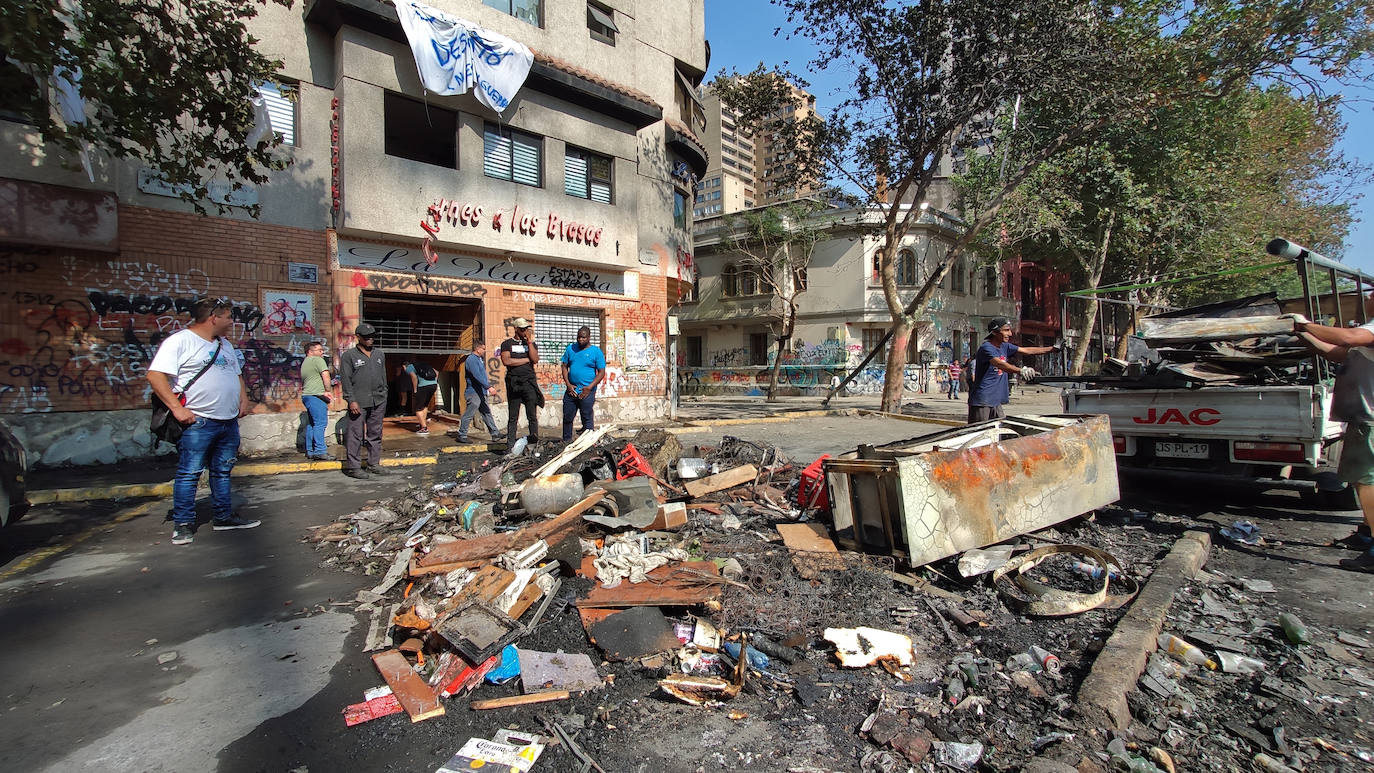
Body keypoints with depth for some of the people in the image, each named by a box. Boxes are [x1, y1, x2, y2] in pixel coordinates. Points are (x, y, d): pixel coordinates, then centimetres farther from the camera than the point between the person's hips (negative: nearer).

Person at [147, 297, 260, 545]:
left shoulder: (225, 345, 18)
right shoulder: (180, 341, -7)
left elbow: (237, 374, 28)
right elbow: (155, 375, -15)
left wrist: (244, 399, 11)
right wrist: (177, 408, -19)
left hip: (229, 421, 7)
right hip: (198, 422, -7)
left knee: (222, 471, 13)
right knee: (189, 473, -1)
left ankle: (223, 517, 22)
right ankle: (183, 524, 8)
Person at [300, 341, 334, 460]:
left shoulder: (304, 363, 23)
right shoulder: (317, 360, -6)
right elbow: (326, 376, -16)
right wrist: (329, 391, -5)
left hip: (306, 395, 10)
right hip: (316, 395, -10)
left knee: (311, 424, 13)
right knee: (320, 423, -13)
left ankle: (310, 451, 16)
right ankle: (320, 451, -18)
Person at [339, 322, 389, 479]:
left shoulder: (379, 355, 17)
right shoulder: (349, 356, 1)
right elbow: (345, 380, -5)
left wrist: (384, 398, 14)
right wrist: (351, 400, -13)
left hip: (378, 402, 5)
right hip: (359, 402, -5)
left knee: (375, 434, 9)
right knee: (355, 435, -5)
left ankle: (374, 463, 17)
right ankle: (353, 466, 1)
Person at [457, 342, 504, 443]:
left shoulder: (479, 359, 17)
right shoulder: (471, 359, -14)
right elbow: (477, 376, -26)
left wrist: (489, 386, 25)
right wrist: (489, 387, -31)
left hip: (480, 393, 10)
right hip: (473, 392, -10)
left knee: (487, 413, 10)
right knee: (468, 415, -4)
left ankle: (495, 434, 13)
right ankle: (461, 436, 5)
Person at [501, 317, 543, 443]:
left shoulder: (531, 343, 14)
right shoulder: (507, 344, 9)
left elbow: (535, 360, -4)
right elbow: (506, 361, -7)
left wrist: (529, 341, -4)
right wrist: (526, 360, -2)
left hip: (529, 382, 1)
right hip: (513, 383, -1)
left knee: (532, 415, -7)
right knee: (513, 416, 3)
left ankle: (534, 436, -8)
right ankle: (511, 443, 6)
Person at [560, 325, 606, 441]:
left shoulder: (596, 351, -2)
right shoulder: (570, 348, 9)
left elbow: (601, 372, -4)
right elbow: (565, 367, 11)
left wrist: (589, 387, -13)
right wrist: (568, 384, -3)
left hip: (587, 392, -4)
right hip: (571, 390, 4)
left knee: (587, 419, -1)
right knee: (567, 418, 10)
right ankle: (566, 441, 23)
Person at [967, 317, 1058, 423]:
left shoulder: (1005, 347, 14)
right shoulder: (986, 348, -15)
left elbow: (1027, 350, 22)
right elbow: (999, 364, -32)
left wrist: (1052, 349, 19)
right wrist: (1020, 371, -46)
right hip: (981, 402, -9)